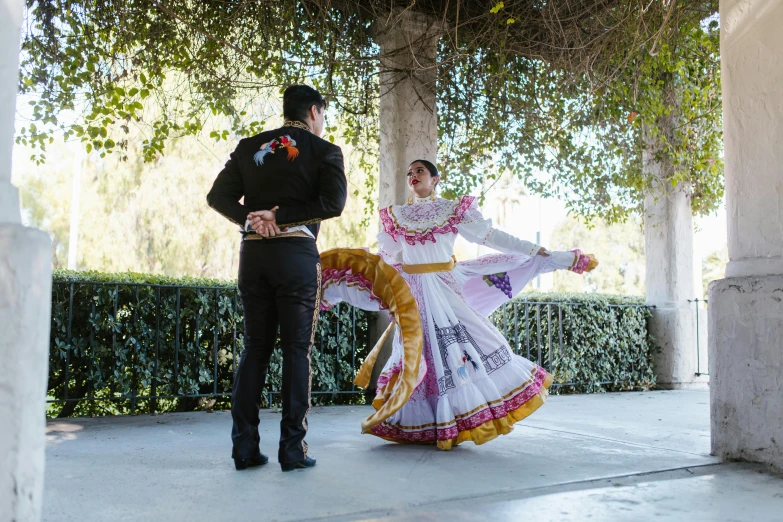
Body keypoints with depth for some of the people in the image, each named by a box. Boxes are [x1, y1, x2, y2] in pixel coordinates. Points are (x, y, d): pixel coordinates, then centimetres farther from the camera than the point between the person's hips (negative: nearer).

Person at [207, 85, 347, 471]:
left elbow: (218, 197, 7)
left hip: (253, 252, 4)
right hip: (297, 253, -4)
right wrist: (280, 216, -10)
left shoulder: (250, 146, 14)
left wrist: (249, 220, -5)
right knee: (297, 349, 2)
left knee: (255, 347, 10)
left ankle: (245, 447, 10)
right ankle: (292, 449, 3)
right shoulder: (325, 150, 2)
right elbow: (333, 203, -12)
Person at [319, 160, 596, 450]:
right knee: (415, 356, 3)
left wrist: (546, 254, -2)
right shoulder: (395, 215, 11)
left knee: (462, 345, -11)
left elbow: (494, 238, 2)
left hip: (444, 291, -2)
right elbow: (382, 258, 20)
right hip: (410, 294, 2)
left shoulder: (455, 210, 4)